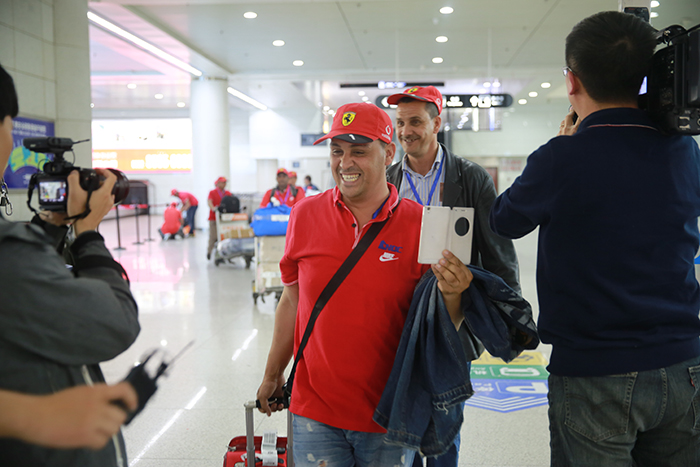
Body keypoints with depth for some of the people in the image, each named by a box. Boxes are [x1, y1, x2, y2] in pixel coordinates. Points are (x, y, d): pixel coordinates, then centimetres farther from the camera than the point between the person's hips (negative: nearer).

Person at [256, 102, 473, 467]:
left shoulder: (420, 224, -9)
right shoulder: (305, 215, -2)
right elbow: (292, 302, 9)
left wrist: (450, 296, -25)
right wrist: (272, 375, 16)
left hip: (390, 419, -1)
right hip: (315, 413, 1)